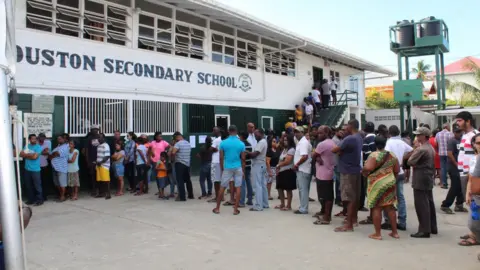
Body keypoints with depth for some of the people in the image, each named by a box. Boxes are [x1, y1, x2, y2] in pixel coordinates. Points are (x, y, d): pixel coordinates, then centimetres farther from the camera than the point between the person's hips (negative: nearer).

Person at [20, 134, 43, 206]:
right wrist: (30, 155, -13)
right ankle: (31, 199, 26)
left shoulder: (38, 147, -9)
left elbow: (35, 156, -20)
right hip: (27, 170, 6)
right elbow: (21, 154, 1)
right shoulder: (27, 146, 9)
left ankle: (40, 200, 11)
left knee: (37, 186, 1)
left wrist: (26, 154, -5)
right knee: (29, 186, 14)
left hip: (36, 170, -6)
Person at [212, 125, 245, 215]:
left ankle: (217, 208, 17)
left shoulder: (223, 143, -4)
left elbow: (221, 158, -1)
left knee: (222, 188, 9)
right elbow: (243, 159, 0)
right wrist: (243, 171, 8)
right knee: (238, 188, 4)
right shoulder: (241, 144, -3)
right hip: (238, 168, 0)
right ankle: (235, 209, 5)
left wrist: (222, 169, 10)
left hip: (227, 168, 0)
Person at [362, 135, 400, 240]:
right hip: (390, 183, 6)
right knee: (390, 207, 13)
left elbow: (367, 168, -26)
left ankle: (377, 233, 5)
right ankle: (394, 232, 20)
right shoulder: (392, 155, 5)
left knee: (376, 208, 1)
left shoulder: (374, 155, -14)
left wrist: (364, 173, -6)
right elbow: (397, 170, 9)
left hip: (377, 184, -6)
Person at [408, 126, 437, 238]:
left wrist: (413, 153, 0)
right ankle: (433, 228, 24)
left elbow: (410, 162, -16)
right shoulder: (431, 148, 14)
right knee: (429, 204, 15)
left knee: (421, 205, -6)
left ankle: (424, 230, -3)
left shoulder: (420, 149, -18)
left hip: (420, 180, -10)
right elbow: (433, 165, 18)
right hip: (429, 179, 10)